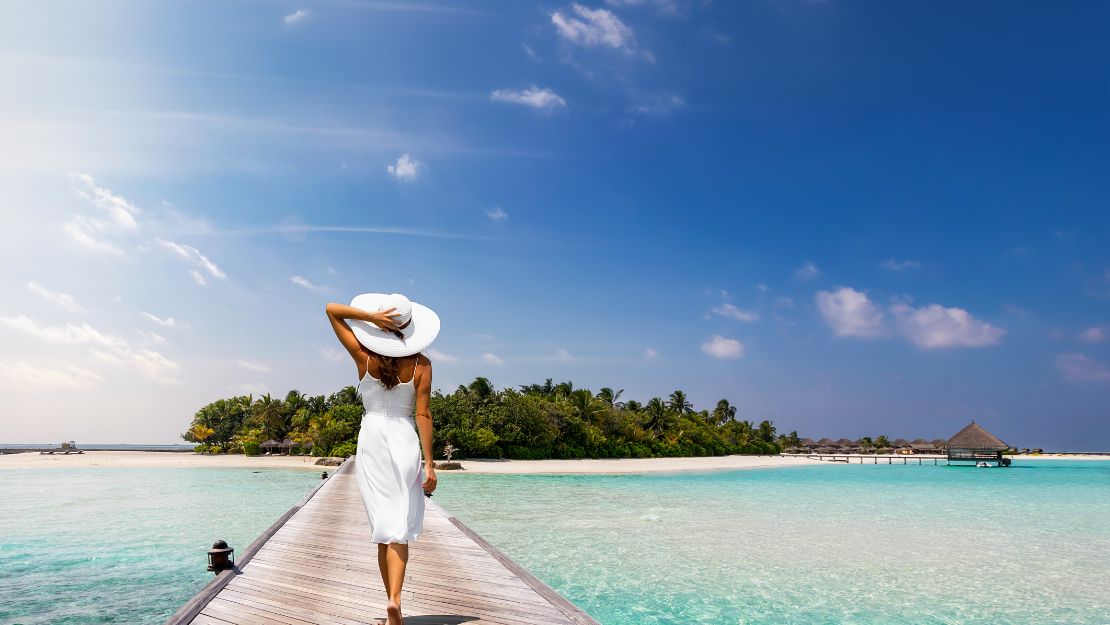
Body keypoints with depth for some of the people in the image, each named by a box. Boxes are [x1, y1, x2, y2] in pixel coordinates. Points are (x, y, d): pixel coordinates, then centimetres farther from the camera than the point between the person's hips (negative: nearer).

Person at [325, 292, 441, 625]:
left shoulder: (364, 356, -3)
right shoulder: (421, 364, -5)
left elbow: (332, 309, 4)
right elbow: (423, 415, -7)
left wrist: (369, 316, -10)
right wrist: (429, 464, -4)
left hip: (370, 440, 2)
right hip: (404, 441, -1)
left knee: (383, 528, 9)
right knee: (400, 529, 2)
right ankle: (394, 598, -17)